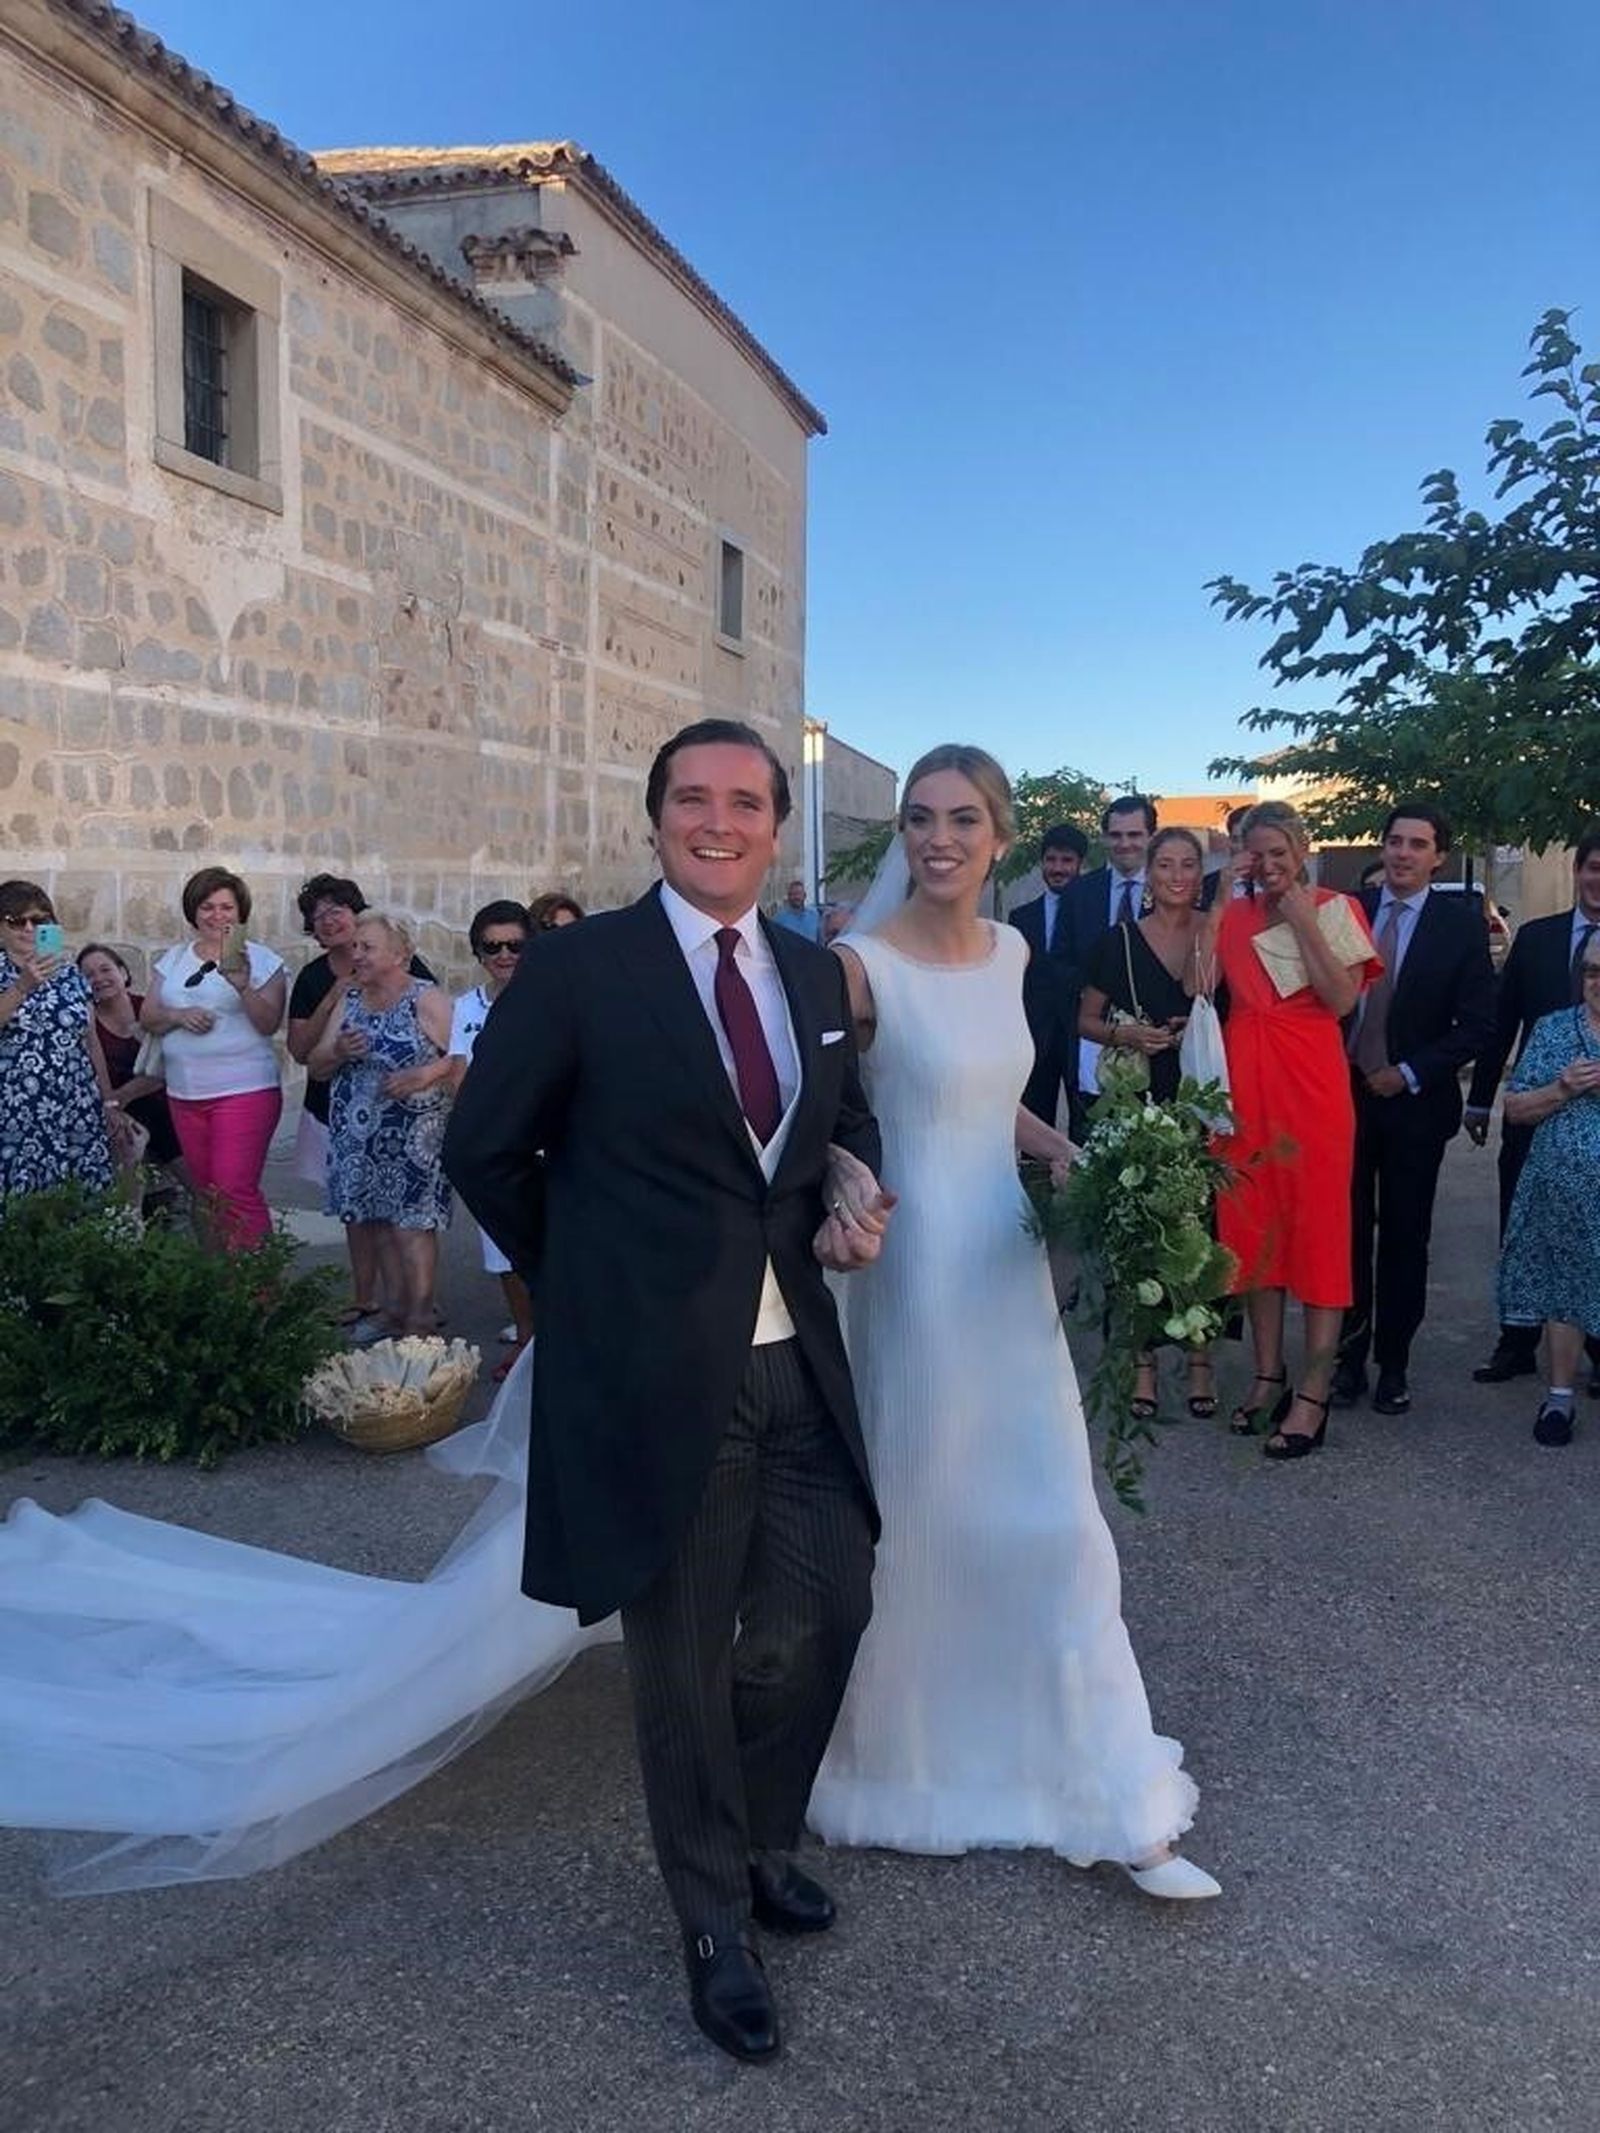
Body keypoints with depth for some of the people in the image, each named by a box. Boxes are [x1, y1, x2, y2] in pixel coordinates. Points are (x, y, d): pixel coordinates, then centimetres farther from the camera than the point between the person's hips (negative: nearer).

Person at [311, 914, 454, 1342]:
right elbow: (315, 1066, 11)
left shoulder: (426, 999, -7)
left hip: (411, 1134, -6)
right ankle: (393, 1308, 24)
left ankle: (420, 1317, 3)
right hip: (358, 1136, 6)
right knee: (376, 1222, 12)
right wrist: (338, 1053, -10)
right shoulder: (348, 999, 11)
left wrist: (423, 1075, -25)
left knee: (409, 1224, -5)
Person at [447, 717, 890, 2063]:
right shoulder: (578, 967, -9)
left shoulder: (817, 974, 7)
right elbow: (486, 1151, -2)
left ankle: (762, 1839, 42)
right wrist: (585, 1282, 4)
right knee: (684, 1657, 10)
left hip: (795, 1355, 5)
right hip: (653, 1366, -5)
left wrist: (854, 1190, 0)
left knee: (828, 1610, 12)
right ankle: (715, 1919, 34)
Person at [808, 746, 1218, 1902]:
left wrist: (1062, 1150, 4)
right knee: (919, 1517, 9)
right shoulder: (864, 965, -13)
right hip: (917, 1269, -6)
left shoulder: (1010, 951, 6)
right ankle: (910, 1759, 35)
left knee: (1052, 1518, 10)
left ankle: (1108, 1800, 23)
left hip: (1011, 1266, 6)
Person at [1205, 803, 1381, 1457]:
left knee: (1317, 1227, -1)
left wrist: (1302, 920, -13)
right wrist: (1219, 908, -5)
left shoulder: (1334, 908, 2)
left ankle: (1314, 1393, 4)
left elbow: (1342, 999, -11)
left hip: (1311, 1085, -4)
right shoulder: (1234, 914, 11)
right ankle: (1268, 1377, 21)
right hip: (1244, 1084, 4)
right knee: (1252, 1229, 9)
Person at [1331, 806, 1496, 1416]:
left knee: (1404, 1237, 8)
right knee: (1347, 1231, 6)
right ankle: (1349, 1356, 18)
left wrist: (1410, 1074, -11)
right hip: (1344, 1095, 1)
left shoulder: (1461, 923, -2)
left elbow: (1477, 1024, -4)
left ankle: (1393, 1365, 19)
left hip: (1415, 1105, -1)